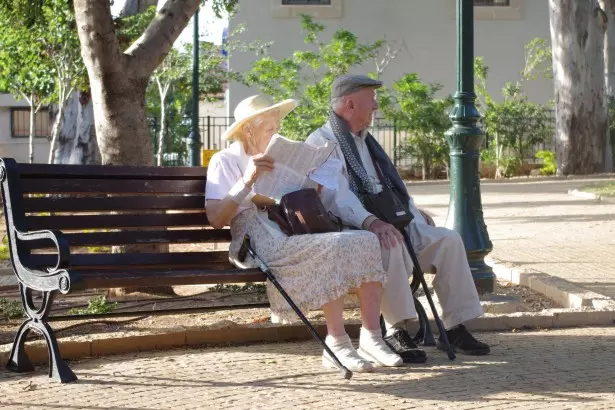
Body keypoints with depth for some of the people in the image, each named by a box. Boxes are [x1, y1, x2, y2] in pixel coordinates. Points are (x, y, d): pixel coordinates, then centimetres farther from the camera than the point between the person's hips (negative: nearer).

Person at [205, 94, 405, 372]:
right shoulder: (225, 161, 5)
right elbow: (215, 219, -9)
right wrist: (247, 182, -20)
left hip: (296, 236, 7)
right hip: (262, 243, -7)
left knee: (367, 240, -19)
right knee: (333, 247, -34)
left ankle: (371, 337, -23)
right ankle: (337, 344, -31)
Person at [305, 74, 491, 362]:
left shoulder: (365, 142, 25)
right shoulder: (321, 143, -4)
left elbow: (396, 188, 26)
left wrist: (421, 228, 12)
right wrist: (370, 222, -36)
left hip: (389, 227, 8)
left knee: (448, 239, -9)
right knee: (389, 243, -38)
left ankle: (455, 328, -9)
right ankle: (395, 331, -31)